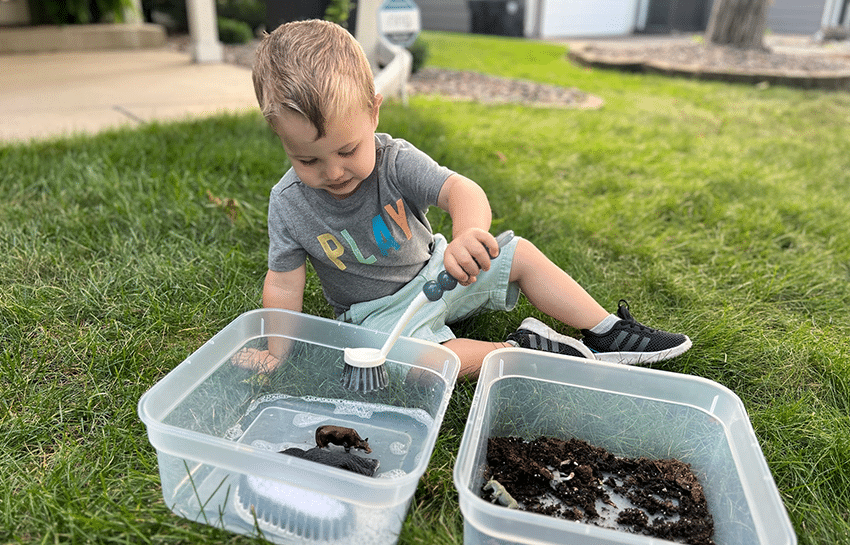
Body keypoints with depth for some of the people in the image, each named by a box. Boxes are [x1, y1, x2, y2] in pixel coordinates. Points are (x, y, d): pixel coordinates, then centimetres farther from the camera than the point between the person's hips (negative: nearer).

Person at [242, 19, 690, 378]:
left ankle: (606, 334, 7)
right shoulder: (288, 205, -17)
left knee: (520, 254, -4)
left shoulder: (395, 160, -19)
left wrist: (467, 234, -57)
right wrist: (276, 352, -11)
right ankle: (519, 350, -14)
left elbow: (461, 189, -35)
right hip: (379, 311, -2)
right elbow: (284, 285, -9)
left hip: (434, 270, 2)